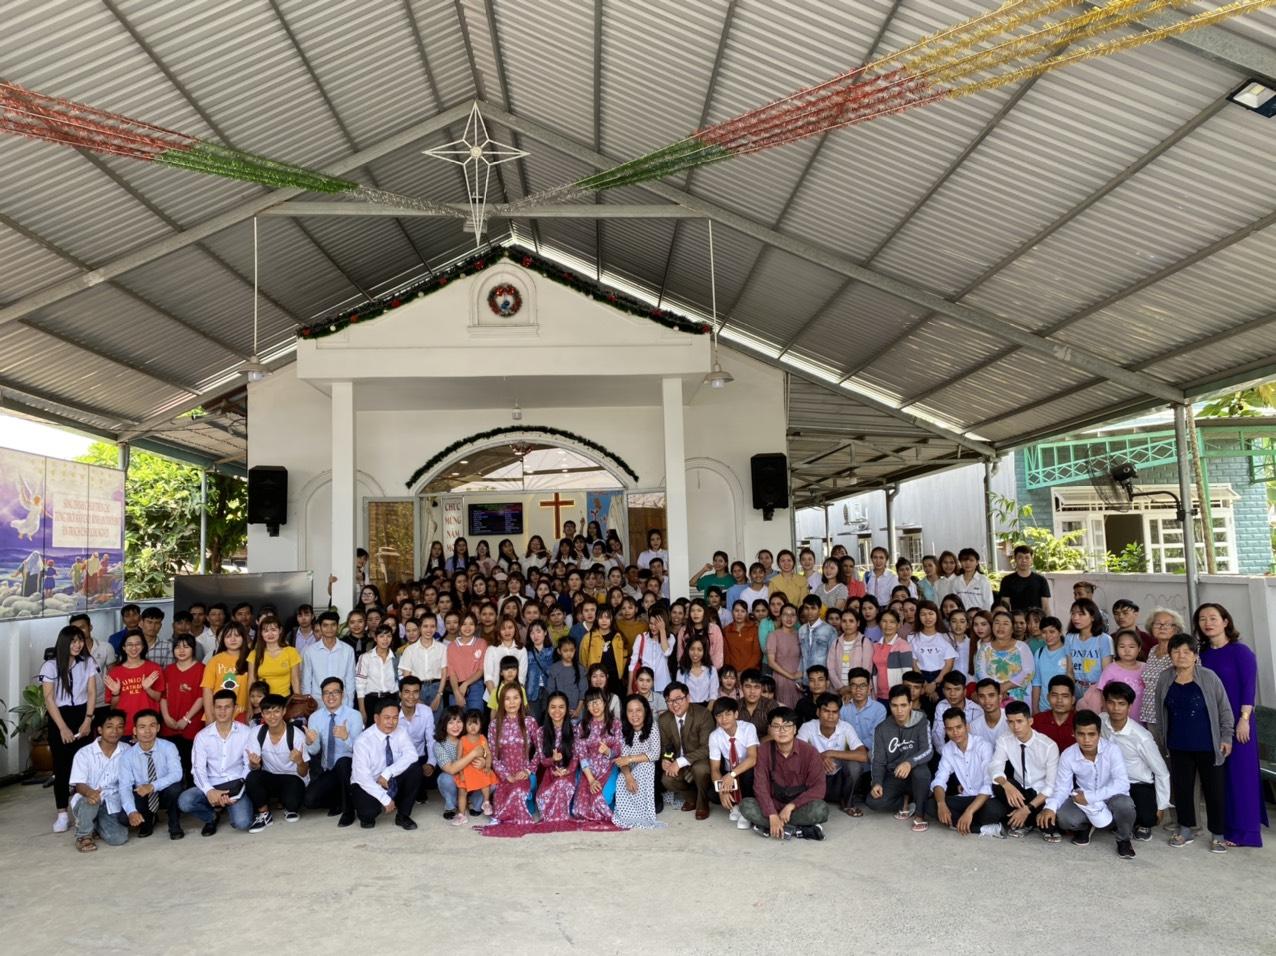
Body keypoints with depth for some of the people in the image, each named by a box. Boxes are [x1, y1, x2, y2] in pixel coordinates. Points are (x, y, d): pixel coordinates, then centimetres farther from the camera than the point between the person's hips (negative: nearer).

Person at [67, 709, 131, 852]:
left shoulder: (127, 751, -2)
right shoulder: (84, 753, -9)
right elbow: (79, 785, -15)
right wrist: (90, 792, -39)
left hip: (112, 804, 2)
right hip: (85, 802, -2)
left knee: (119, 839, -20)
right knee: (91, 800, -37)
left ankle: (97, 825, 15)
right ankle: (83, 835, -6)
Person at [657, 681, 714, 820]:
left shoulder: (703, 715, -23)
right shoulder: (664, 719, -6)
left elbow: (706, 748, -27)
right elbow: (665, 745, 8)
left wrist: (680, 762, -33)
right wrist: (664, 760, -16)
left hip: (701, 760, -5)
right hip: (678, 762, 5)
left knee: (699, 769, -36)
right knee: (666, 780, -21)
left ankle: (702, 803, -4)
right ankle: (692, 796, 12)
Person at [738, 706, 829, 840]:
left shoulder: (810, 752, -12)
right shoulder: (763, 751, -7)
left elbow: (818, 788, -15)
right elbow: (761, 786, -13)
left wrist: (791, 806, -24)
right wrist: (773, 815, -27)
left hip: (800, 805, -1)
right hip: (773, 804, 2)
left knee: (820, 809, -33)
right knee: (746, 806, -26)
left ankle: (768, 827, -23)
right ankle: (797, 829, -26)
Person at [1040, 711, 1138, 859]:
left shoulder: (1112, 750, -22)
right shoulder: (1068, 755, -15)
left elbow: (1122, 784, -29)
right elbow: (1062, 788, -12)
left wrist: (1089, 796, -32)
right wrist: (1050, 807, -33)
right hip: (1084, 802, 2)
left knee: (1124, 803, -36)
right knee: (1063, 818, -27)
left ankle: (1124, 839, -2)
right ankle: (1085, 827, 12)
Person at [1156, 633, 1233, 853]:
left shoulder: (1209, 677, -8)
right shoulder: (1164, 680, 1)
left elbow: (1224, 709, -2)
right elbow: (1160, 713, 10)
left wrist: (1226, 737, -4)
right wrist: (1164, 739, 12)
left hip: (1208, 746, -3)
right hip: (1179, 747, 3)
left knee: (1214, 789, 4)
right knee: (1181, 787, 9)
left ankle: (1218, 834, 19)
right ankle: (1185, 829, 24)